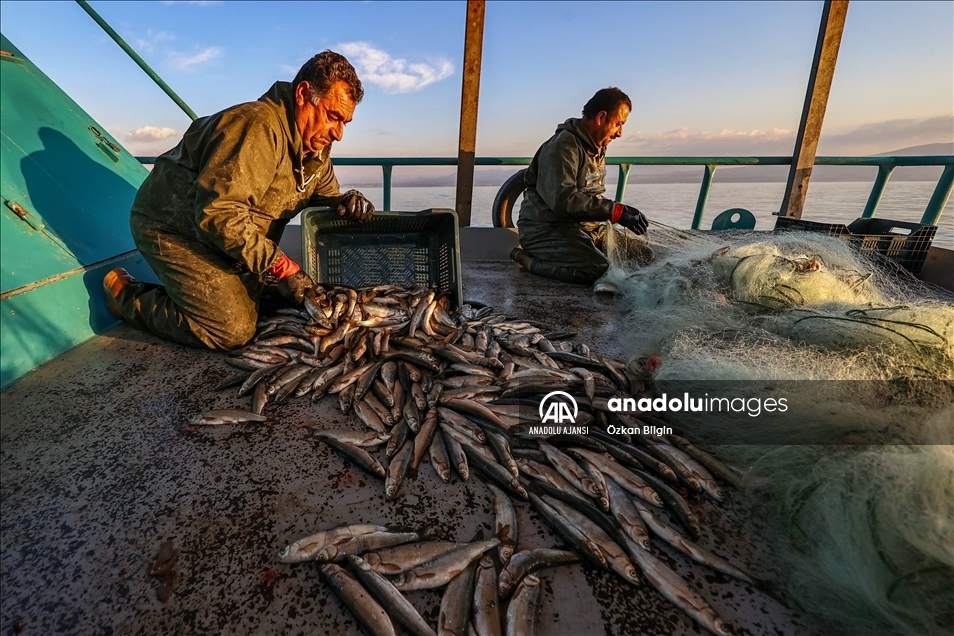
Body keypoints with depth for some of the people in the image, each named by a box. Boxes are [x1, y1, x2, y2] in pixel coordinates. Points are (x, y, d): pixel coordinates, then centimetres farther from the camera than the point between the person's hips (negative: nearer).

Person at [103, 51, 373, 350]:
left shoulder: (316, 143, 0)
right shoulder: (258, 126, -27)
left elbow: (324, 191, 13)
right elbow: (217, 212, -32)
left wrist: (343, 202, -12)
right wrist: (281, 266, -33)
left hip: (228, 240, 9)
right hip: (171, 228, -8)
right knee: (232, 331, -19)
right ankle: (127, 296, 4)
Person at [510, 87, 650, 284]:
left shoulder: (597, 148, 18)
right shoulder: (563, 146, -14)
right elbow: (563, 200, -26)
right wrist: (616, 211, -25)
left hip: (586, 227, 10)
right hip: (547, 230, -10)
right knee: (599, 270, -33)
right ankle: (528, 260, -10)